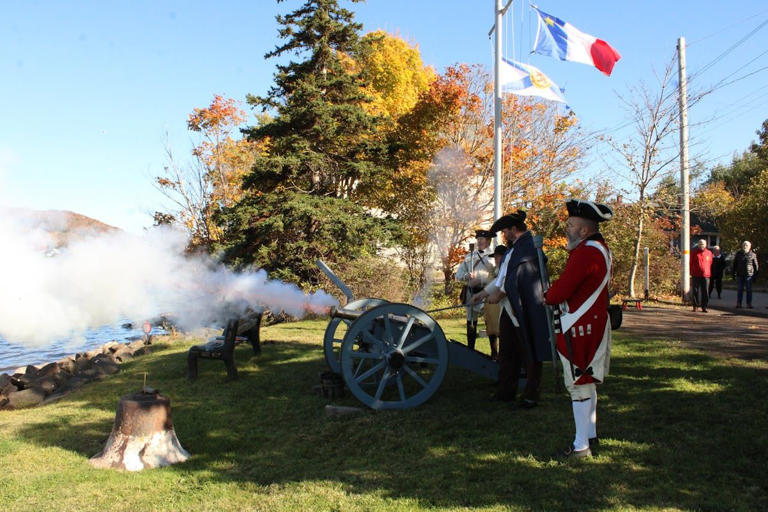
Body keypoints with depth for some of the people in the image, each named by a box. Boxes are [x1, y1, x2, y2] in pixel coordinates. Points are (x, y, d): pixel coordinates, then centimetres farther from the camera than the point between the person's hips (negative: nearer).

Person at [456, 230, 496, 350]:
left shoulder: (493, 256, 1)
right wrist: (466, 276, -7)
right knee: (471, 323, 9)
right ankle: (470, 350, 20)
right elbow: (458, 275, 14)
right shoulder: (469, 256, 16)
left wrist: (480, 281, -18)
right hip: (471, 291, 5)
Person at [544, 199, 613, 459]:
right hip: (593, 325, 10)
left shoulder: (586, 253, -21)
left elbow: (562, 289, -23)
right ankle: (591, 438, 29)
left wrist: (548, 297, -2)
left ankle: (582, 446, 7)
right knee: (587, 384, 18)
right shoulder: (598, 248, 13)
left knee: (578, 385, -2)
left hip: (580, 329, -10)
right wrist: (556, 296, -2)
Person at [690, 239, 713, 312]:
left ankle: (704, 307, 5)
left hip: (705, 275, 1)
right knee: (695, 291, 3)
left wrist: (709, 274, 8)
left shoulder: (709, 253, 9)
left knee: (705, 292, 0)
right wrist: (691, 273, 2)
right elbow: (691, 263, 7)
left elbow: (710, 264, 13)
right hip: (696, 275, -1)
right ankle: (695, 305, 12)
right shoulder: (694, 252, 4)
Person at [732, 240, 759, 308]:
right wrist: (733, 273, 8)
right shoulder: (738, 254, 9)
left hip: (749, 275, -2)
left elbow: (755, 265, 5)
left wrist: (755, 274, 1)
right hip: (739, 275, 2)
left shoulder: (753, 255, 3)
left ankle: (749, 303, 8)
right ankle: (738, 303, 8)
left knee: (749, 290, 2)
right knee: (739, 290, 4)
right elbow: (734, 264, 13)